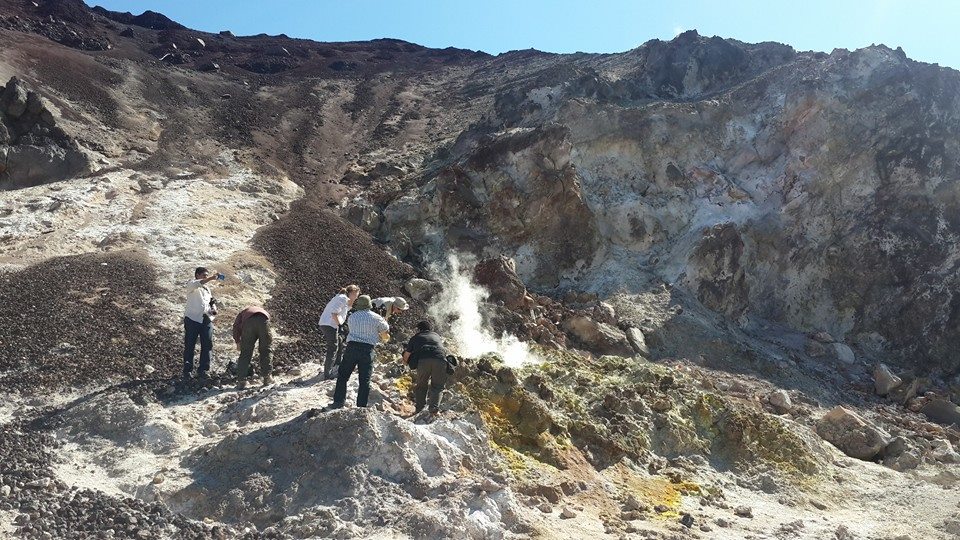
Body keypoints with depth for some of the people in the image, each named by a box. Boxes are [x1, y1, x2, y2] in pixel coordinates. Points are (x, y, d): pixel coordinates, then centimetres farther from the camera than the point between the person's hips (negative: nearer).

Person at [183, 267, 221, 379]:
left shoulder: (207, 289, 23)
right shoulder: (191, 284, 2)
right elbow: (195, 284, -22)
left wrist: (214, 308, 6)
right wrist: (211, 278, -34)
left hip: (206, 319, 6)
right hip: (193, 318, -6)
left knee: (207, 345, 2)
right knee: (190, 346, 0)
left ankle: (202, 369, 10)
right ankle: (187, 370, 8)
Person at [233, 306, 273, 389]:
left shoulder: (244, 311, 38)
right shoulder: (264, 311, 43)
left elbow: (236, 325, 17)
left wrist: (237, 341, 20)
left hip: (249, 322, -1)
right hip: (263, 321, 1)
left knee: (245, 353, 8)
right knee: (265, 351, 17)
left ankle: (241, 381, 7)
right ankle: (266, 377, 20)